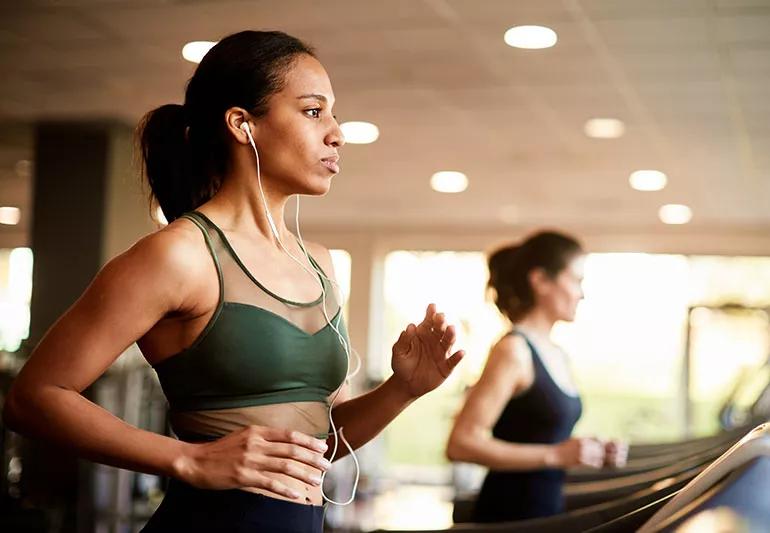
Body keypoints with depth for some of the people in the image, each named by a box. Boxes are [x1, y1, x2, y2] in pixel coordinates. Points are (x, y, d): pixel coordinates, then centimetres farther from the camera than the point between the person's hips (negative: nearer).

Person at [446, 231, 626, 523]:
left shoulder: (556, 354, 10)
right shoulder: (513, 350, -14)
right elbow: (461, 444, -21)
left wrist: (593, 453, 3)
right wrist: (554, 455, -22)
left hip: (547, 512, 8)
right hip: (510, 516, -8)